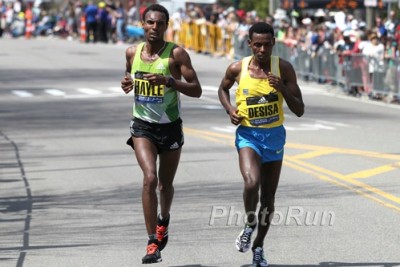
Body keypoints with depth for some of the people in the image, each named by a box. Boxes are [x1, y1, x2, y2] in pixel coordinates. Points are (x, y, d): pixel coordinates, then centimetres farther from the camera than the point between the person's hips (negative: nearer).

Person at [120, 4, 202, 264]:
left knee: (165, 184, 14)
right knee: (150, 178, -19)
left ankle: (163, 221, 48)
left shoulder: (176, 54, -11)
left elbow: (196, 90, -14)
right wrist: (127, 84, -5)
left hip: (170, 126, -1)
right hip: (142, 126, 1)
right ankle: (153, 244, -18)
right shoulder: (132, 52, 0)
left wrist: (168, 80, -28)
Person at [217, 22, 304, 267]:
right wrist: (230, 110, -3)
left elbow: (300, 110, -7)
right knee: (251, 183, -27)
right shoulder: (237, 69, -7)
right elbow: (223, 89, 16)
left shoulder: (284, 69, -8)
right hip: (248, 135, -2)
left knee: (269, 196, 9)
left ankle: (259, 246, 27)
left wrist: (283, 89, -24)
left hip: (275, 135, 2)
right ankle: (250, 224, 2)